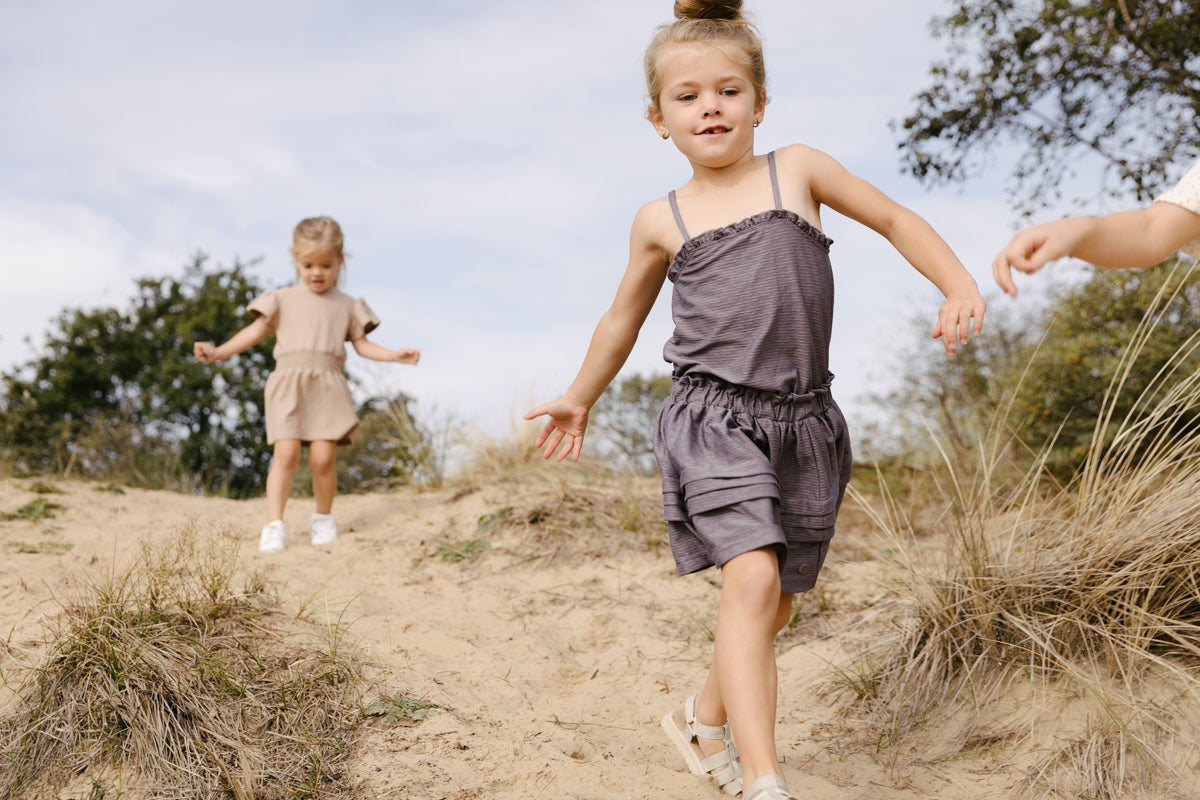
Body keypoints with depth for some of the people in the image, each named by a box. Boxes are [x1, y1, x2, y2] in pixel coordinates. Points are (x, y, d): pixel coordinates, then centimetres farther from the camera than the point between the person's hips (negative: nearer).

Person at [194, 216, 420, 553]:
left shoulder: (347, 306, 16)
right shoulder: (283, 300, 14)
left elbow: (362, 345, 16)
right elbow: (256, 331, 12)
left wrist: (396, 355, 3)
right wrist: (217, 352, 3)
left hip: (327, 388, 1)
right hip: (288, 383, -1)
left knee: (323, 457, -6)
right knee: (286, 453, -13)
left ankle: (323, 518, 14)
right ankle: (274, 525, -8)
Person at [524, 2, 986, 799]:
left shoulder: (797, 170, 7)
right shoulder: (661, 220, 7)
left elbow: (895, 220, 16)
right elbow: (623, 319, 22)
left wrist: (960, 287, 1)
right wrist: (579, 398, 31)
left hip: (804, 422, 3)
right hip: (713, 418, -2)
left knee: (777, 606, 13)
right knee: (752, 579, -23)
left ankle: (705, 719, 38)